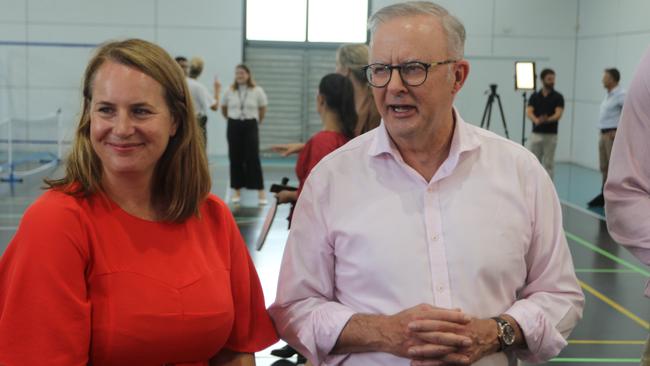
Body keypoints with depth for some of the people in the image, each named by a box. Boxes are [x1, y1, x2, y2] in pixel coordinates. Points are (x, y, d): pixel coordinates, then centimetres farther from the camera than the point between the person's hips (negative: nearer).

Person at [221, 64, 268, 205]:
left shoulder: (257, 91, -4)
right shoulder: (230, 91, 3)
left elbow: (263, 109, 6)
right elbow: (224, 108, 16)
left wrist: (257, 121, 13)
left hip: (250, 126, -2)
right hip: (234, 126, 3)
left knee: (253, 158, -7)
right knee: (235, 159, 4)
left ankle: (261, 193, -6)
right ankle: (237, 192, 13)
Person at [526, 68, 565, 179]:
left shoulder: (558, 97, -2)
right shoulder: (534, 96, 4)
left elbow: (558, 114, -15)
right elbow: (529, 112, -9)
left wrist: (547, 120, -36)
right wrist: (537, 120, -32)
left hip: (551, 135, -2)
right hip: (536, 134, 2)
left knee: (548, 165, 1)